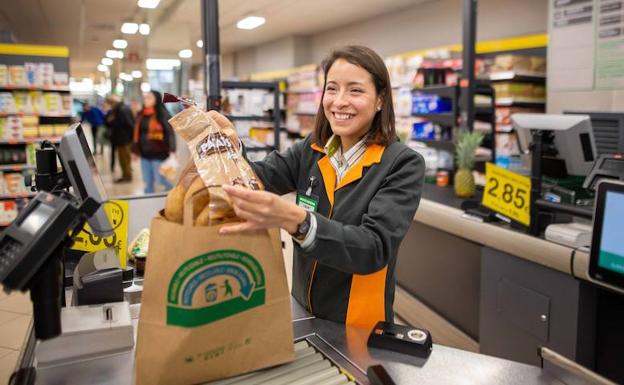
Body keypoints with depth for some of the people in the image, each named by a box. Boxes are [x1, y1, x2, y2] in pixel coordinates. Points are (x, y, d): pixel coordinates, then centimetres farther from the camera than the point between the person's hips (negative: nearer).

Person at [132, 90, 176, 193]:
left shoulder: (162, 114, -6)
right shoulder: (141, 114, 11)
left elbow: (170, 132, -12)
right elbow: (137, 133, 16)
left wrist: (172, 150, -19)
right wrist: (135, 150, 16)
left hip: (159, 153, -6)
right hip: (145, 153, 6)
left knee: (160, 179, -2)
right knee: (147, 181, 10)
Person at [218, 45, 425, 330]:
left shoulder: (403, 164, -17)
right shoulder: (311, 150, -1)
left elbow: (375, 248, -29)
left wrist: (293, 219, -43)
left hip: (359, 327, -4)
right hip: (303, 312, 4)